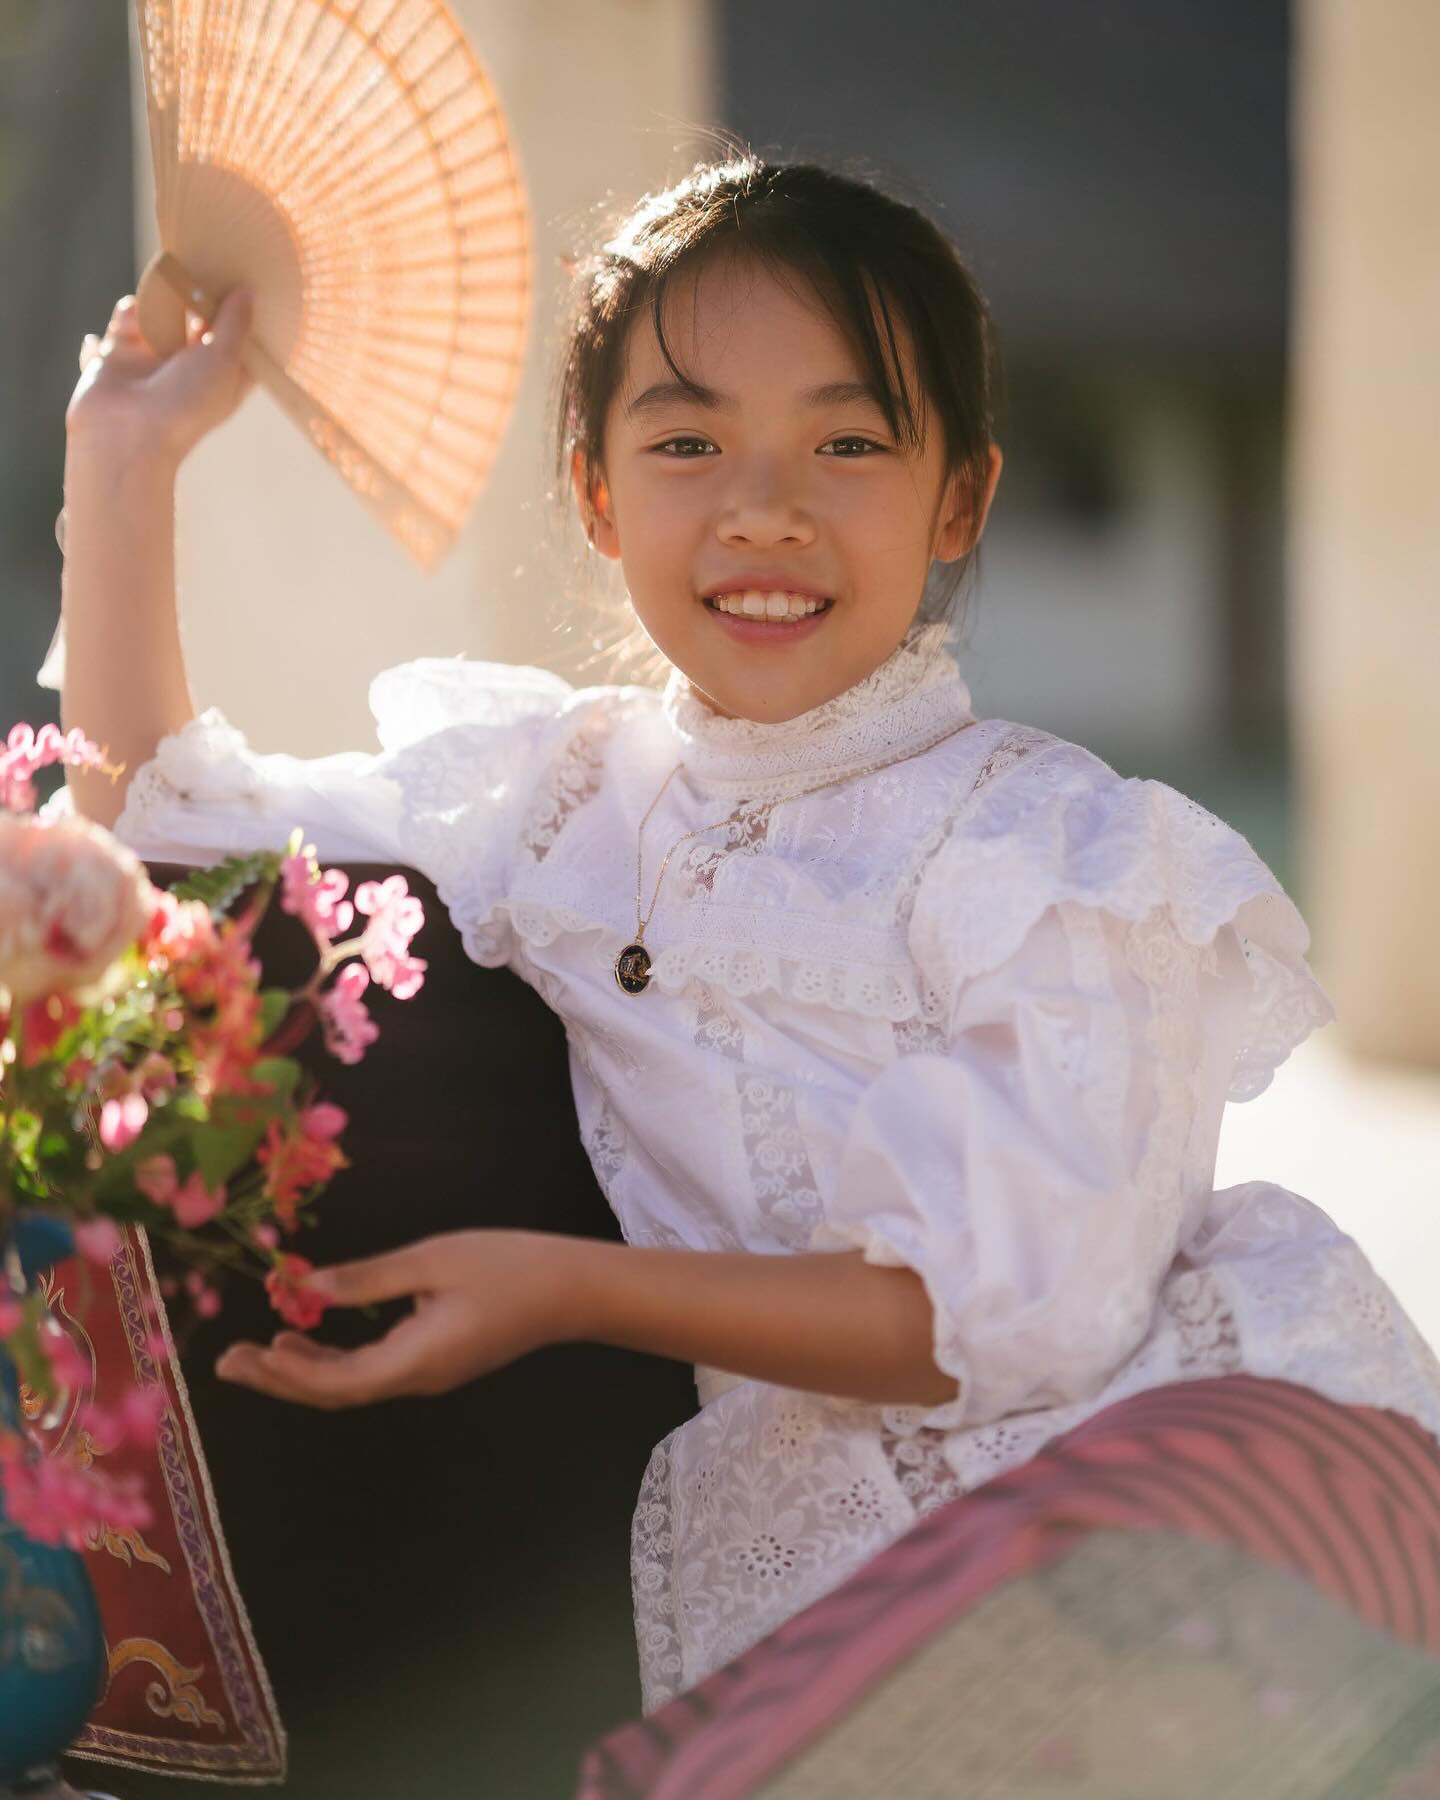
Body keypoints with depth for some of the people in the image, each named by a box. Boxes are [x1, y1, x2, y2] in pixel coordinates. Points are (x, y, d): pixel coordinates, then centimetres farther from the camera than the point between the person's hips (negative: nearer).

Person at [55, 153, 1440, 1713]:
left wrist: (571, 1292, -19)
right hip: (815, 1553, 3)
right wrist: (123, 456, 12)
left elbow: (1027, 1312, -15)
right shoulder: (561, 797, 8)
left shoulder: (1057, 848, -7)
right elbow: (164, 838, 17)